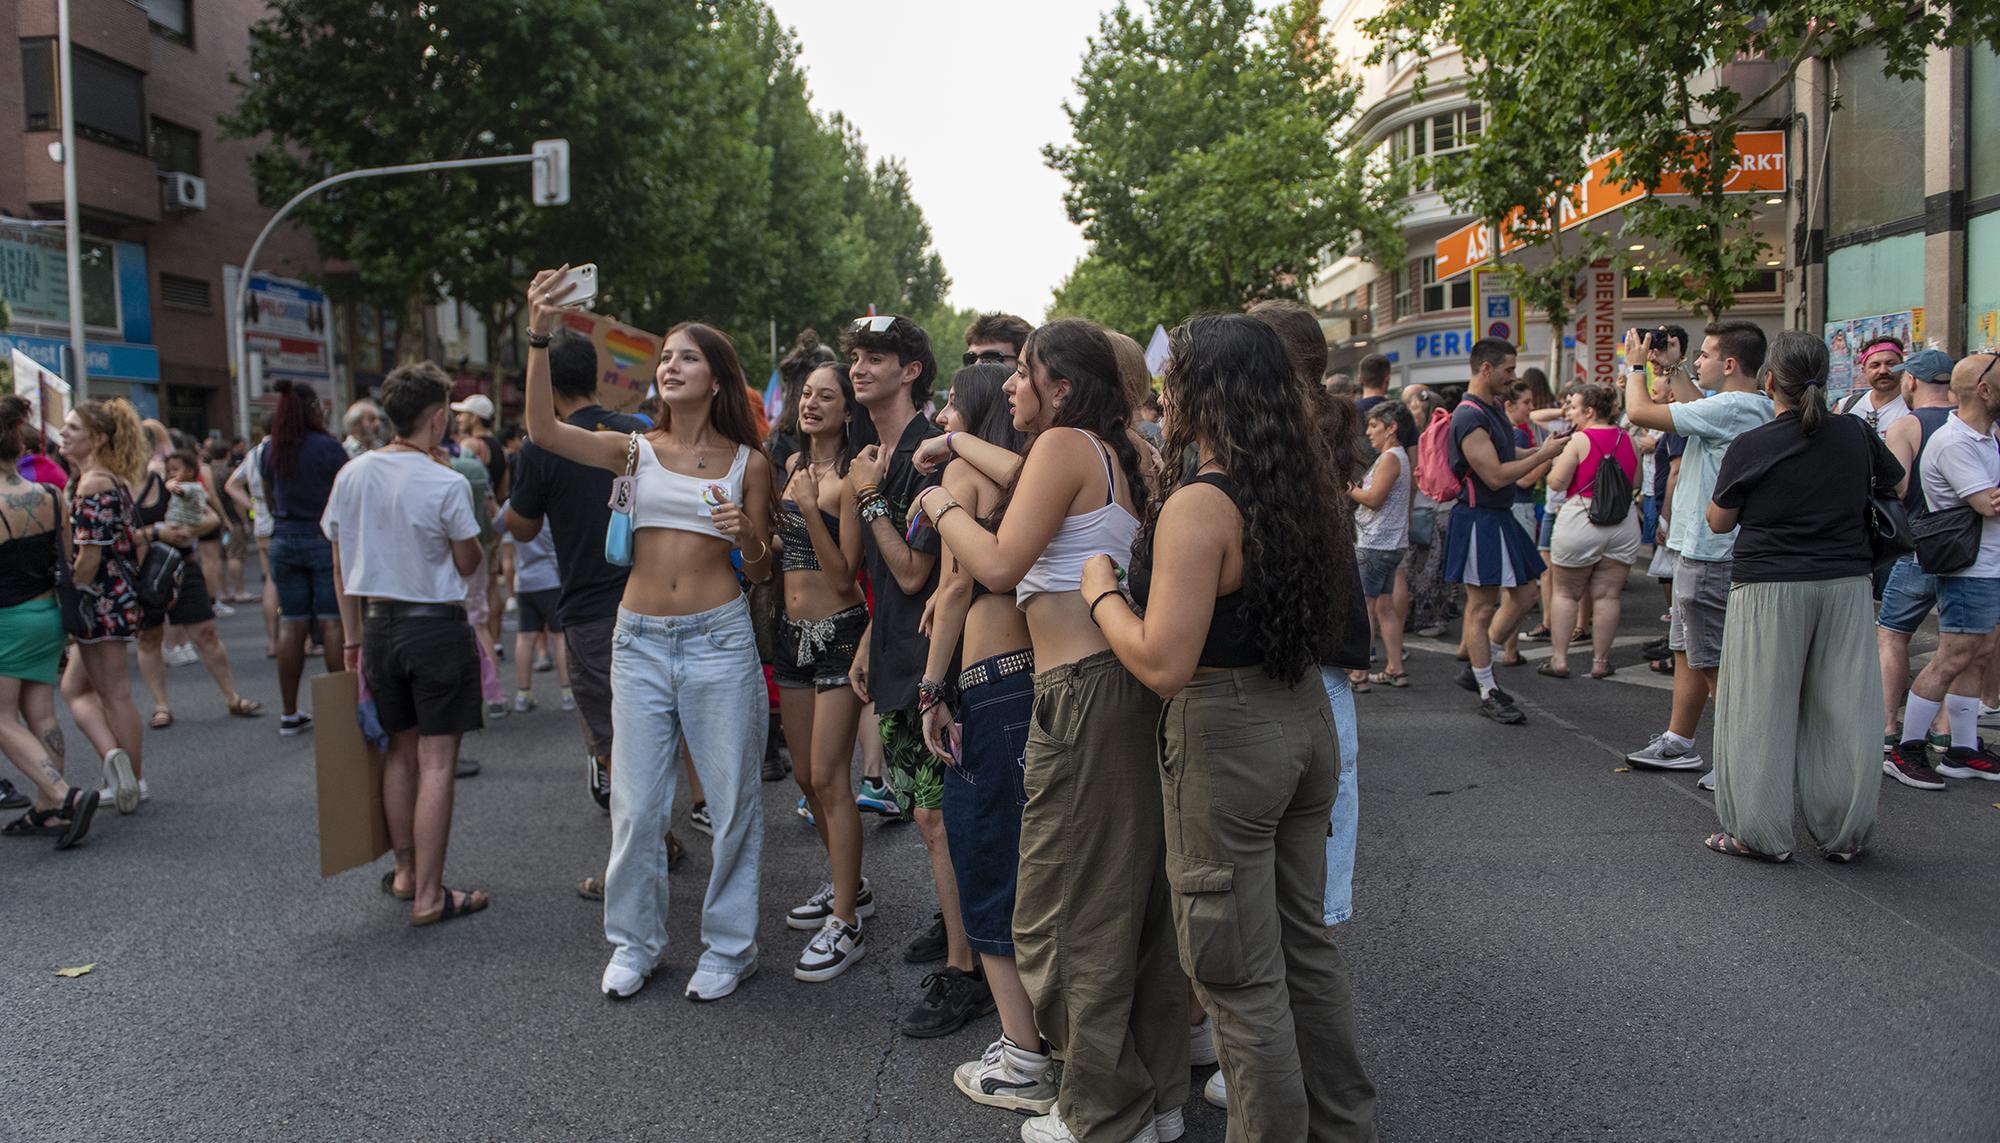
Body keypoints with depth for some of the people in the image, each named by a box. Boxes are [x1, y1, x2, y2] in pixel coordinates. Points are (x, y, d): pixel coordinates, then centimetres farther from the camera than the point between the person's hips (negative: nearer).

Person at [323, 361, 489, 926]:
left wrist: (352, 637, 16)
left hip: (377, 624, 6)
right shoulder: (446, 484, -13)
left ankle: (405, 871, 30)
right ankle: (428, 895, 3)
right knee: (436, 762, 0)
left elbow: (340, 562, 8)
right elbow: (468, 562, -3)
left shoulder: (351, 473, 2)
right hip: (436, 625, -6)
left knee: (400, 751, 19)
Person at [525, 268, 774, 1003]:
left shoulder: (748, 463, 4)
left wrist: (747, 537, -15)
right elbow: (543, 430, -12)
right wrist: (539, 336, -21)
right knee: (635, 804, 8)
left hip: (719, 639, -1)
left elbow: (761, 571, 8)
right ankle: (634, 943, 26)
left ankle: (729, 945, 22)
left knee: (732, 800, 5)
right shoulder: (638, 452, 5)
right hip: (640, 639, 1)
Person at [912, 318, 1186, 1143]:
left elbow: (999, 564, -15)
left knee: (1063, 914, 2)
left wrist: (942, 506, 1)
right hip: (1127, 682, 9)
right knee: (1136, 892, 16)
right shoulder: (1114, 455, 14)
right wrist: (957, 444, 28)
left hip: (1083, 690, -9)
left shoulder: (1067, 443, -10)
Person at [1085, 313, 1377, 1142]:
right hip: (1304, 721, 9)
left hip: (1226, 737, -9)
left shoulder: (1198, 505, -20)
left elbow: (1163, 664, -24)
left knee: (1242, 978, 7)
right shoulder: (1302, 489, 4)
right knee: (1305, 942, 22)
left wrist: (1101, 590, -8)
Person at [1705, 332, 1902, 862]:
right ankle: (1844, 833, 18)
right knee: (1841, 707, 9)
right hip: (1845, 584, 4)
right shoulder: (1856, 434, 1)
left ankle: (1758, 832, 7)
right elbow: (1898, 486, 18)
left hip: (1770, 586, -4)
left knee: (1762, 708, 3)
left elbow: (1719, 521, 0)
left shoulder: (1750, 447, -10)